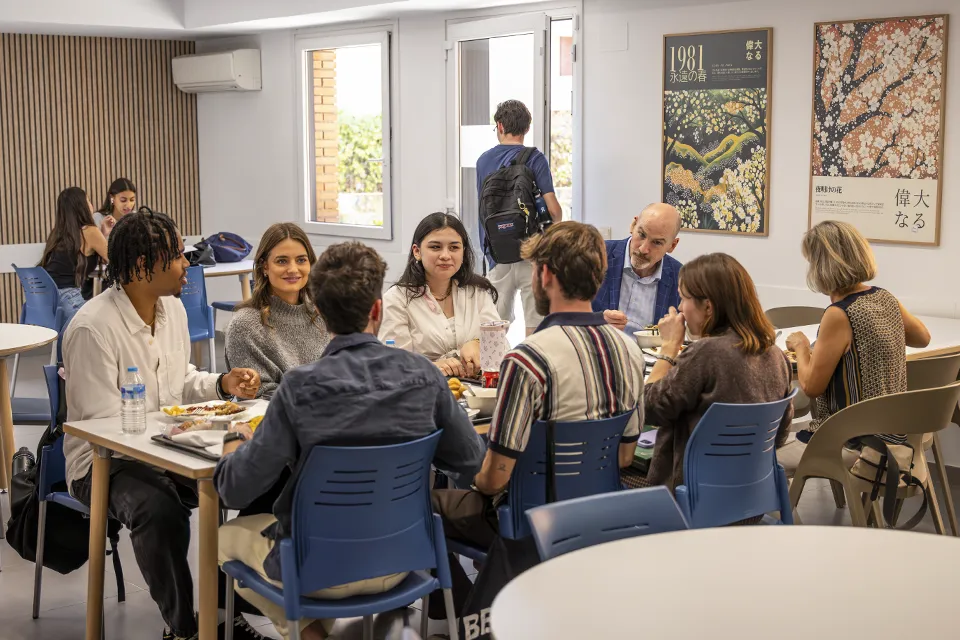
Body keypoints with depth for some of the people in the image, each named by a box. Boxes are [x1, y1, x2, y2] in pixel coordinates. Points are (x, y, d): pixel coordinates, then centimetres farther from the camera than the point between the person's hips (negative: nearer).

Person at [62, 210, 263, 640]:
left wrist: (223, 383, -2)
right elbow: (104, 425, -22)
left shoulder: (172, 307, 5)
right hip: (105, 462, -7)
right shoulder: (93, 327, -20)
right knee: (160, 511, -37)